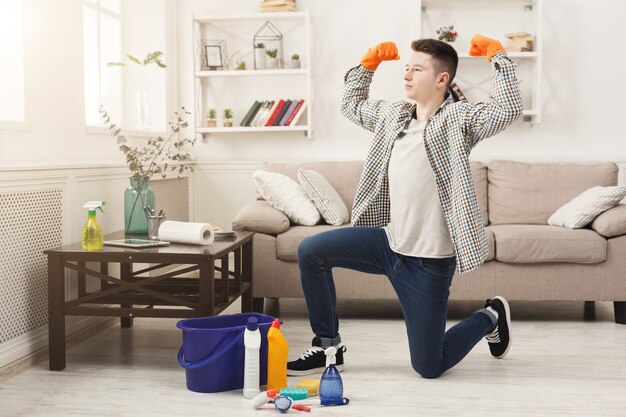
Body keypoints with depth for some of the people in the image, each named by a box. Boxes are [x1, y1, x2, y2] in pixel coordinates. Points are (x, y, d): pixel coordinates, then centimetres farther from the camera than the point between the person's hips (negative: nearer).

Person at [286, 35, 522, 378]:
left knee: (428, 368, 1)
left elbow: (508, 110, -28)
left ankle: (490, 317, 31)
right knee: (311, 251, -3)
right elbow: (350, 105, 25)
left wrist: (496, 54, -20)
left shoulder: (458, 118, -12)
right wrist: (368, 63, 16)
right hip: (389, 241, 7)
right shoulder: (393, 114, 8)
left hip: (429, 261, -6)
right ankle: (328, 346, 12)